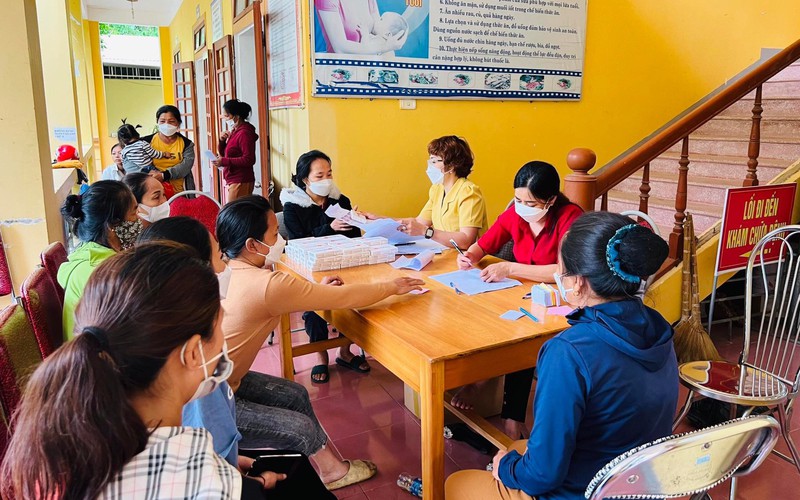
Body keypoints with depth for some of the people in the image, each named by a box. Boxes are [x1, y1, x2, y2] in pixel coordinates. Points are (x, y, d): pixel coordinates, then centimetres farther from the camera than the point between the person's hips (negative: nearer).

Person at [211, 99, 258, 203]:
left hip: (240, 182, -9)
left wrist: (224, 161, -20)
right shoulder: (233, 132, 16)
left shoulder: (244, 133, -12)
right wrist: (222, 141, 4)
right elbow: (224, 154, 24)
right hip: (231, 181, 10)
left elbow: (249, 160, -20)